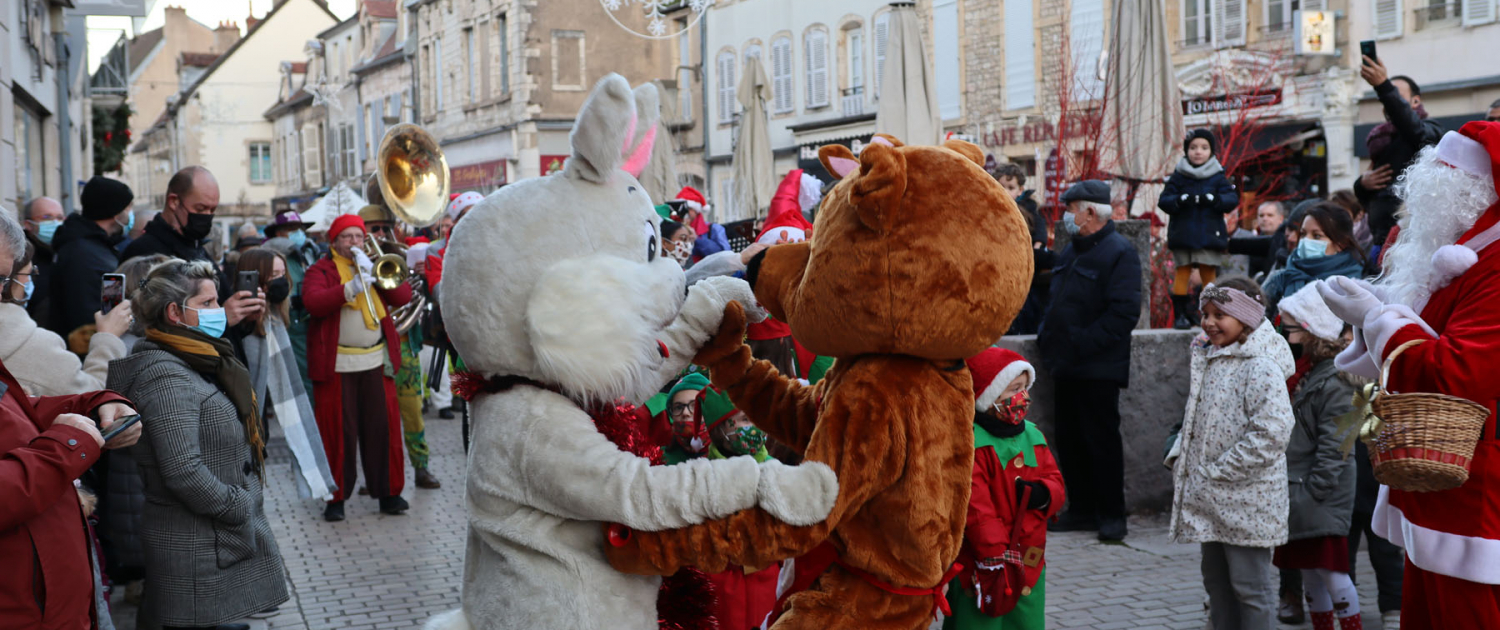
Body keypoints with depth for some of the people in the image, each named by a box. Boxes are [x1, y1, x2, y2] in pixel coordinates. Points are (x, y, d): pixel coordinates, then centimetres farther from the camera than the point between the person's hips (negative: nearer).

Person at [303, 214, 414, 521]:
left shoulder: (376, 266, 16)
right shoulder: (321, 270, 4)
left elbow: (404, 295, 2)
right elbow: (312, 301, -15)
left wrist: (372, 271, -10)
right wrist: (350, 288, -26)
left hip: (376, 361, 3)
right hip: (336, 365, -3)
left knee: (383, 428, 3)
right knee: (338, 431, -1)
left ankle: (389, 492, 12)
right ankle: (336, 497, 8)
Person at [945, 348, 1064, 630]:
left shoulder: (1032, 436, 10)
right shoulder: (970, 443, -16)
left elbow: (1056, 482, 11)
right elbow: (975, 505, -20)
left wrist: (1043, 494, -15)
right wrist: (996, 556, -21)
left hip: (1029, 562, 7)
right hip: (981, 565, -7)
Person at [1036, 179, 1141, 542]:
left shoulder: (1119, 253, -11)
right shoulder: (1071, 251, 17)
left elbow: (1124, 312, -19)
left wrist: (1083, 342, -22)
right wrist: (1048, 336, 8)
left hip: (1098, 369, -8)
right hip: (1068, 365, 8)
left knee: (1102, 440, -2)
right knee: (1069, 440, 11)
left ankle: (1111, 514, 8)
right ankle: (1082, 509, 21)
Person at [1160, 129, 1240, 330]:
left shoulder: (1218, 178, 5)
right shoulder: (1178, 177, 4)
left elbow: (1233, 199, -4)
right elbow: (1163, 200, -2)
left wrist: (1212, 199, -21)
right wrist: (1180, 200, -21)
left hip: (1209, 236, 0)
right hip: (1182, 236, 0)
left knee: (1209, 274, 3)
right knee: (1182, 273, 0)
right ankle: (1181, 314, 6)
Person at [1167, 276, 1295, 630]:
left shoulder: (1262, 369, -16)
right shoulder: (1209, 359, 13)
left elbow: (1271, 435, -24)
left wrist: (1216, 473, -20)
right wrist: (1179, 457, 6)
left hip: (1246, 502, -9)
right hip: (1210, 501, 9)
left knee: (1250, 587, 1)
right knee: (1216, 582, 17)